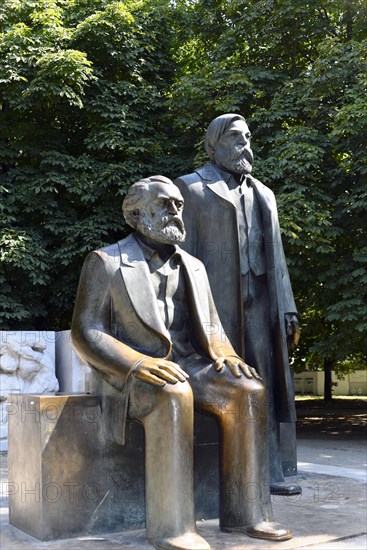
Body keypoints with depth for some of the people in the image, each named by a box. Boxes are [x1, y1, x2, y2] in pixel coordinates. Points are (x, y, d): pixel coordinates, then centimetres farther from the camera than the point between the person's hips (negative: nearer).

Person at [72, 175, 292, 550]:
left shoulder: (193, 267, 15)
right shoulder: (105, 262, -2)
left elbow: (210, 327, 16)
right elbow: (85, 333, -10)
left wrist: (223, 353, -9)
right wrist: (138, 363, -26)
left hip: (187, 364, 6)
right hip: (130, 370, -5)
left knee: (248, 391, -21)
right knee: (173, 397, -38)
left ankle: (244, 513, -16)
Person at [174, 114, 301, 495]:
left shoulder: (263, 195, 23)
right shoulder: (192, 187, 6)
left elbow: (275, 257, 19)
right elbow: (183, 252, -1)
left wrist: (287, 310, 11)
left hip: (259, 304, 5)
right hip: (216, 303, -5)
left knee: (264, 384, 1)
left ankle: (269, 472, 5)